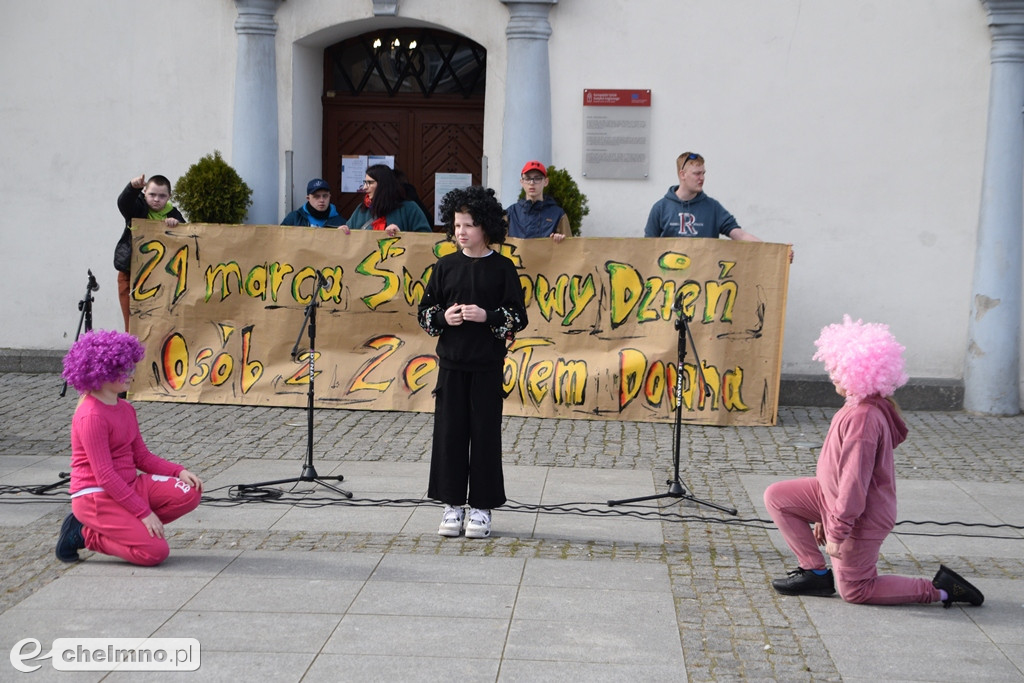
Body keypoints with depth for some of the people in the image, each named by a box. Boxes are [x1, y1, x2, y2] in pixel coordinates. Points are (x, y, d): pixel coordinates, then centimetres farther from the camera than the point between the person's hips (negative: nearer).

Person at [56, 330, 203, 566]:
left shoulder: (125, 409, 11)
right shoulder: (91, 416, -19)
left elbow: (142, 457, 15)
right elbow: (105, 477, -22)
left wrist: (180, 472, -2)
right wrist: (144, 513, -22)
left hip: (129, 487, 9)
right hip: (96, 496, -9)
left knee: (189, 493, -10)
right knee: (155, 551, -20)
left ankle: (124, 526, -3)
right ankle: (85, 534, -2)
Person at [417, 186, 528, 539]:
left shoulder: (502, 268, -2)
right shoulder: (446, 266, 6)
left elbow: (518, 317, -3)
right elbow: (425, 310, 10)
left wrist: (487, 317, -17)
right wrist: (443, 317, -10)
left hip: (487, 366, -2)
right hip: (451, 363, 3)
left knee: (485, 433, 1)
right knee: (449, 431, 4)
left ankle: (481, 507, 10)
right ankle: (452, 504, 14)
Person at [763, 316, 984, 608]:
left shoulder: (863, 418, -29)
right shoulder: (861, 408, 4)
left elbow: (855, 480, -29)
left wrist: (838, 530, -24)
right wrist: (825, 515, 20)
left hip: (862, 517, -10)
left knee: (854, 591, 4)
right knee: (776, 496, 8)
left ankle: (940, 589, 7)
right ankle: (815, 572, 11)